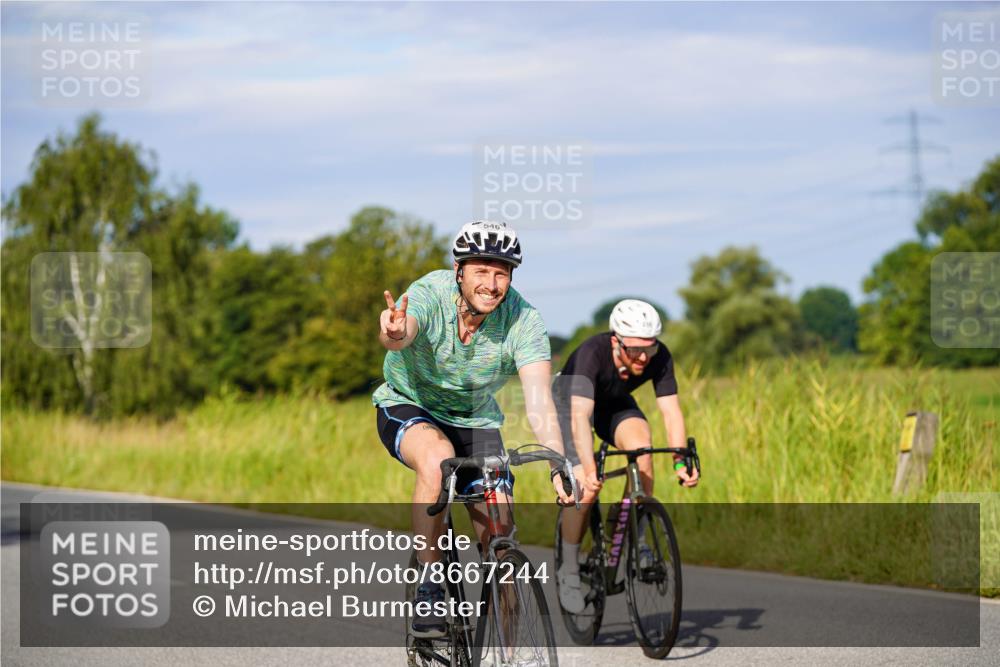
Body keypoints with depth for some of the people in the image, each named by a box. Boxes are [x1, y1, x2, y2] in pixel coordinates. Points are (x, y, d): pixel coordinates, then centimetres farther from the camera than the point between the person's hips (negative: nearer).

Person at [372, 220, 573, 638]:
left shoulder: (523, 320, -23)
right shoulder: (430, 295, -28)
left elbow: (539, 398, -32)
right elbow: (402, 332, -51)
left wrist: (559, 467, -47)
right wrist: (394, 334, -77)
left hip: (475, 420, 3)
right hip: (408, 407, -3)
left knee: (499, 532, -10)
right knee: (438, 460, -35)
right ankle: (428, 591, -23)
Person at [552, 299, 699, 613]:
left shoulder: (659, 357, -28)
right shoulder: (592, 353, -40)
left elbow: (671, 411, -27)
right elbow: (580, 416, -47)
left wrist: (680, 462, -40)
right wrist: (589, 470, -58)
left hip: (615, 404, 3)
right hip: (570, 401, -3)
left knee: (641, 445, -29)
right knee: (585, 491, -20)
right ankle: (569, 571, 0)